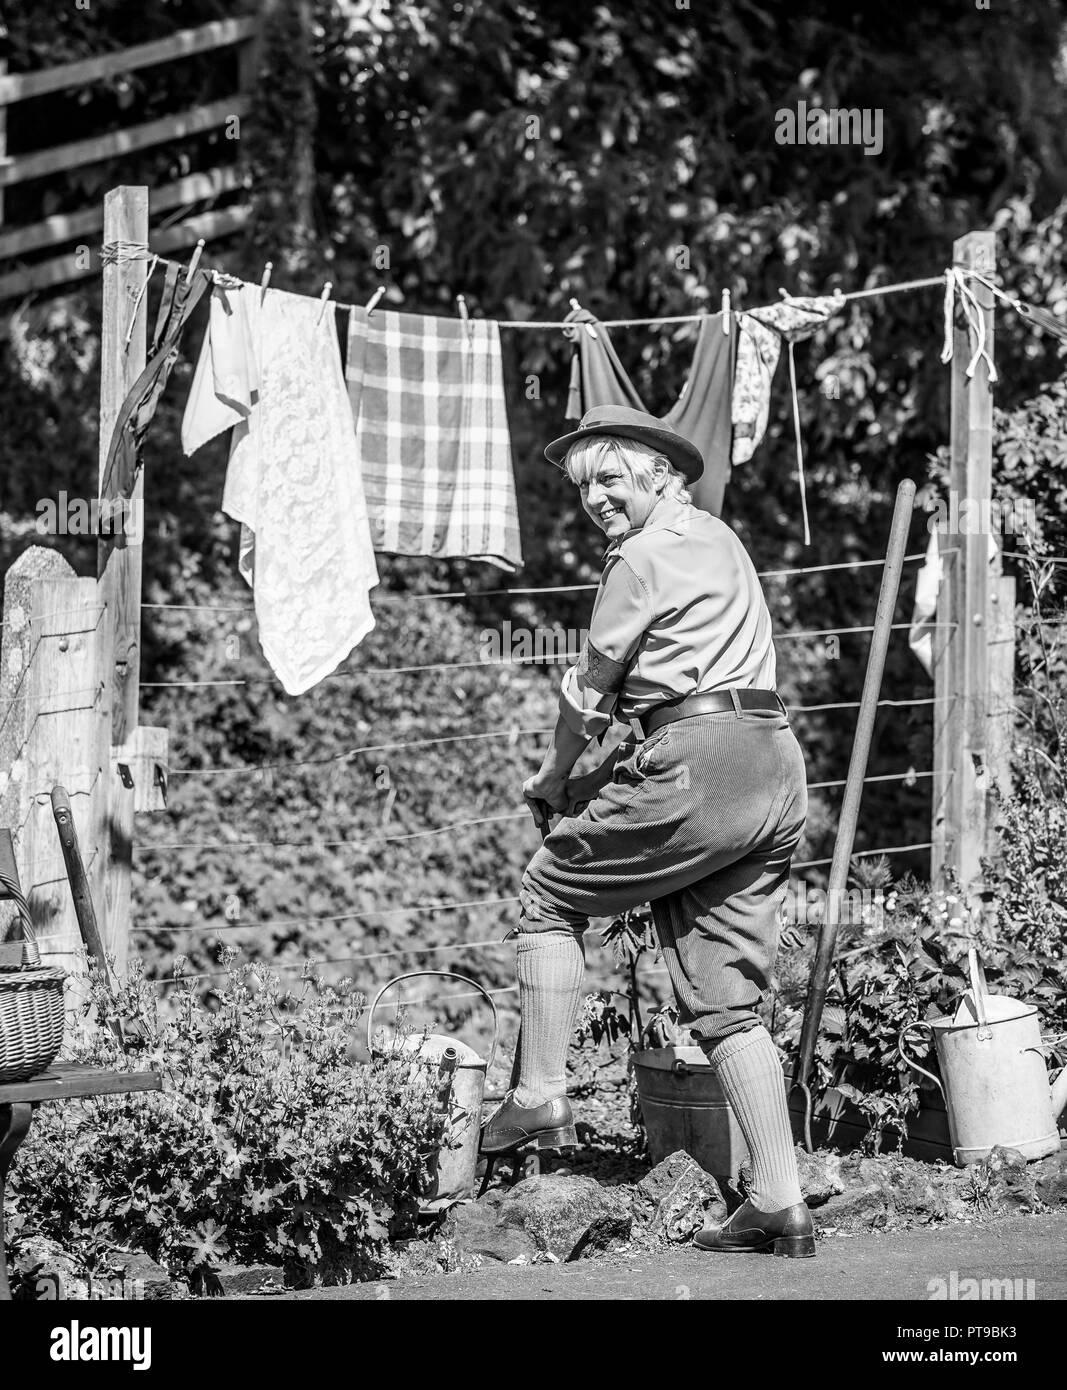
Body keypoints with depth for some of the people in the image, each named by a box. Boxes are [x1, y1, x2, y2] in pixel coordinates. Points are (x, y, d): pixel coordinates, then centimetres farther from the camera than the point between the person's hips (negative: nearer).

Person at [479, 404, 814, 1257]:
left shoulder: (643, 557, -4)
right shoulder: (719, 540, 24)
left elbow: (589, 693, 3)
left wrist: (554, 782, 19)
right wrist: (601, 775, 28)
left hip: (700, 766, -8)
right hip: (778, 770, 8)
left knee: (551, 894, 11)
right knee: (728, 1002, 8)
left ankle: (540, 1099, 8)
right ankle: (780, 1205, 1)